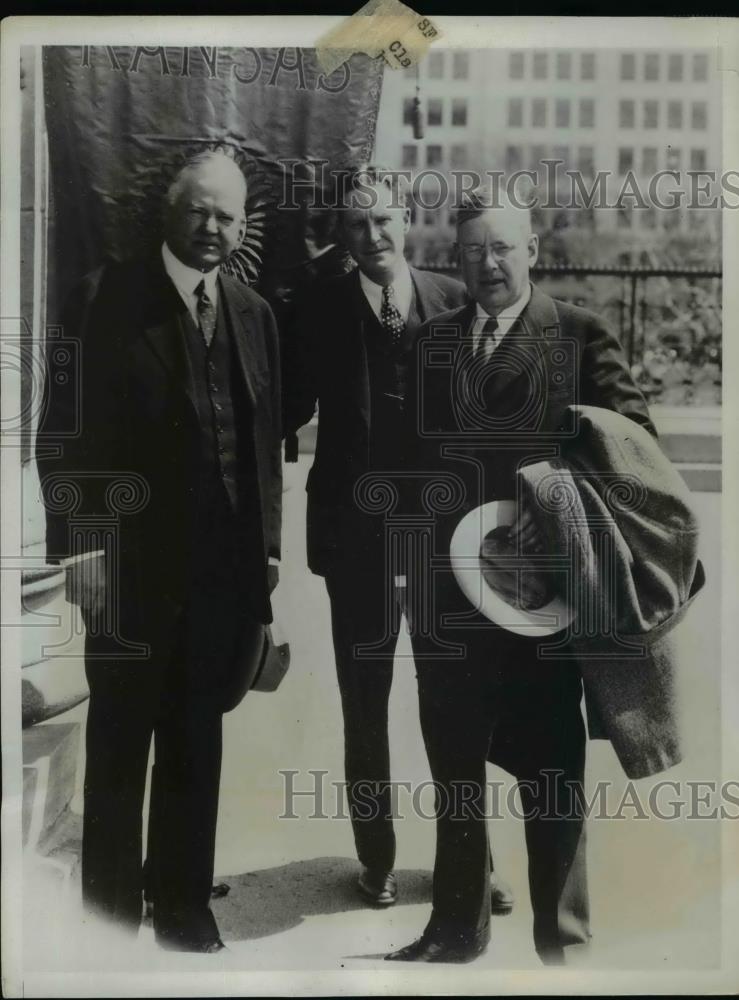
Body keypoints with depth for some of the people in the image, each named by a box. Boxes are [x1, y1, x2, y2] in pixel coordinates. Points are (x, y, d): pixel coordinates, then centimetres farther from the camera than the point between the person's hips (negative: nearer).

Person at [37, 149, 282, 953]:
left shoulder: (254, 315, 10)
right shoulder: (106, 299, -4)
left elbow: (265, 440, 10)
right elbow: (64, 432, -8)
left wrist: (268, 545, 6)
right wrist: (77, 544, -14)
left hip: (225, 565, 4)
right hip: (131, 562, -4)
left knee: (197, 744, 15)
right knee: (119, 746, 10)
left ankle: (184, 905, 29)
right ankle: (110, 914, 25)